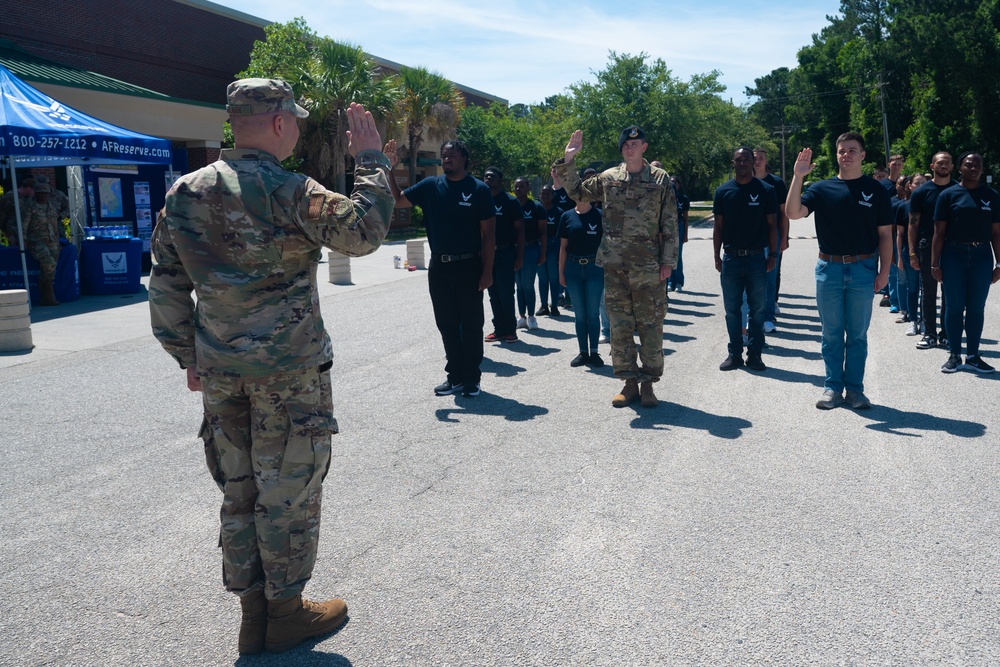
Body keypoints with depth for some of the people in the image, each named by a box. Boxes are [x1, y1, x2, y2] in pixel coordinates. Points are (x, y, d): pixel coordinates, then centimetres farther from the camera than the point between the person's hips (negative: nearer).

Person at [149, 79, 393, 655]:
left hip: (219, 370, 6)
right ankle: (286, 612, 20)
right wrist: (371, 160, -8)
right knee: (289, 492, 7)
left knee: (240, 492, 15)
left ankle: (253, 614, 26)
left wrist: (189, 357, 16)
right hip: (289, 368, -6)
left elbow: (166, 287, 9)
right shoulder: (286, 190, -14)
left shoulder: (185, 192, 7)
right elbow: (364, 232, -20)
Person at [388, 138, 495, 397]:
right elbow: (397, 200, 7)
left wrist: (487, 271, -10)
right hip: (439, 267, 4)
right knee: (447, 324, 10)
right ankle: (455, 376, 22)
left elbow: (488, 233, -5)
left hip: (469, 266, -4)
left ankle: (472, 378, 15)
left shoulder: (479, 189, -5)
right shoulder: (430, 186, 5)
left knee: (471, 324, 5)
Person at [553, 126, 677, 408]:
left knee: (650, 324, 2)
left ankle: (647, 384, 13)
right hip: (615, 265, 2)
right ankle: (629, 381, 16)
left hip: (649, 266, -2)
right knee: (620, 325, 5)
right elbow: (576, 191, 18)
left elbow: (670, 224, 1)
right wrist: (568, 160, 5)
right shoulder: (608, 178, 8)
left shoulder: (660, 179, 2)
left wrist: (668, 261, -4)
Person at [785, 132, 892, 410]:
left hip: (863, 269, 0)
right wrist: (798, 176, -18)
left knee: (857, 334, 7)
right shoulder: (822, 188, 4)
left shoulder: (875, 190, 4)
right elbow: (793, 212, -11)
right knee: (832, 333, 8)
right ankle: (833, 387, 17)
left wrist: (884, 271, -4)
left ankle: (855, 389, 16)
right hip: (829, 269, 1)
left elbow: (885, 234, 4)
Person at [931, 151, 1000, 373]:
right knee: (955, 307, 3)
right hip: (954, 255, -2)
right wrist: (935, 264, -5)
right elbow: (939, 232, 0)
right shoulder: (949, 195, 1)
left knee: (977, 307, 6)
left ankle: (973, 356, 14)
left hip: (982, 256, 2)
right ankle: (954, 355, 12)